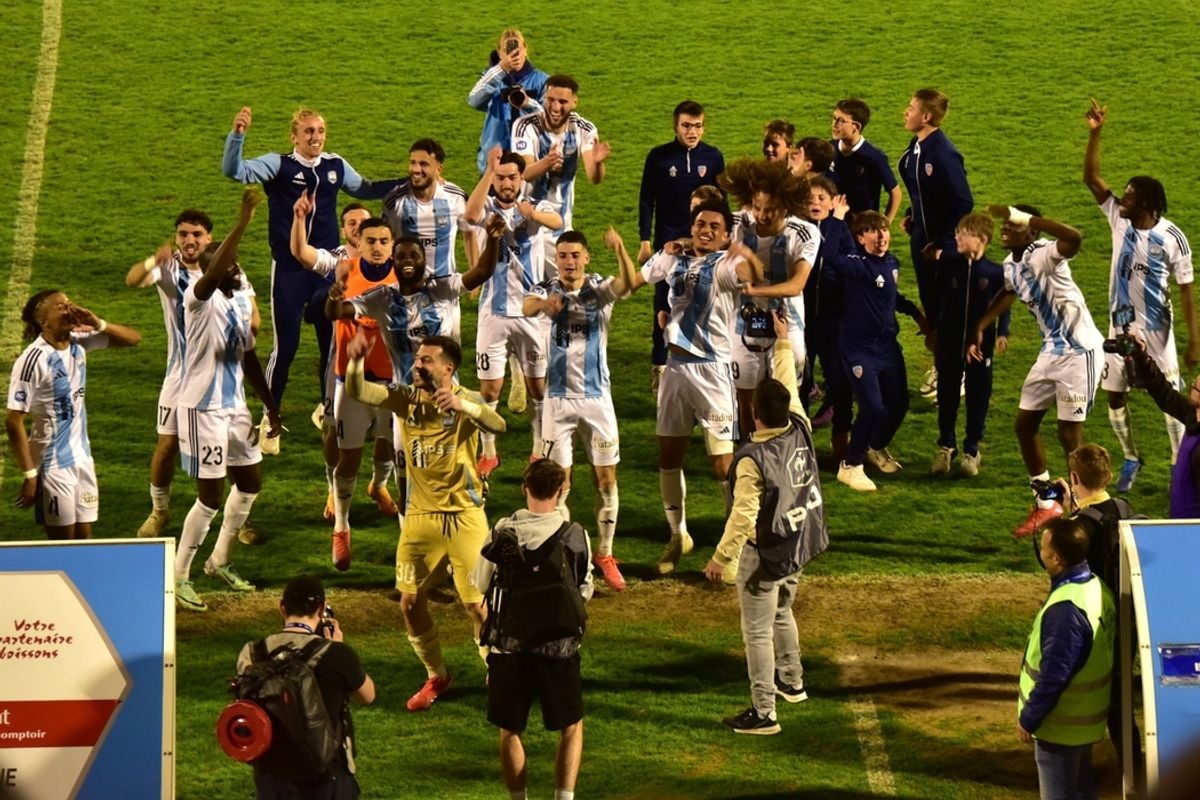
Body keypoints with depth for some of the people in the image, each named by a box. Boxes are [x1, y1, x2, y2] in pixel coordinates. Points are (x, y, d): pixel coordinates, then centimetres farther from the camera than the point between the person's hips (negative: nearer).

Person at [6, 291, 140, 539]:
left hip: (82, 458, 7)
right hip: (53, 465, -7)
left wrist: (98, 323, -11)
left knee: (84, 539, 9)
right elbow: (13, 420, -19)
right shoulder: (34, 359, -20)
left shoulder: (78, 344, 0)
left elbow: (133, 338, 8)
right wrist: (29, 475, -18)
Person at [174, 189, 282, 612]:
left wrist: (271, 407, 17)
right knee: (211, 495, -6)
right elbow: (212, 273, -39)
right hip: (203, 408, -8)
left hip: (235, 406, 8)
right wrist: (242, 223, -44)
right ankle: (179, 577, 6)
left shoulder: (241, 302, 8)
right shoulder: (200, 299, -16)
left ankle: (219, 561, 33)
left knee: (250, 481, 17)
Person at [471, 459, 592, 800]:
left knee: (509, 730, 15)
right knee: (571, 727, 16)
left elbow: (480, 583, 5)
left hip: (509, 645, 0)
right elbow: (585, 591, 3)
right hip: (558, 646, 0)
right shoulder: (574, 535, -9)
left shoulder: (501, 532, -8)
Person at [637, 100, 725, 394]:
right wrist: (645, 241, -3)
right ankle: (659, 367, 8)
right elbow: (646, 201, 1)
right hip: (668, 241, -1)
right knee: (664, 306, 1)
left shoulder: (713, 157, 1)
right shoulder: (659, 157, -3)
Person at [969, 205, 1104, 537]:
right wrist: (979, 328, 24)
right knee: (1024, 424, 12)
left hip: (1079, 351, -9)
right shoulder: (1011, 264, 3)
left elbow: (1074, 238, -47)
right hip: (1052, 351, 9)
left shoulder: (1044, 255, -24)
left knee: (1069, 434, -3)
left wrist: (1023, 216, -43)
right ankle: (1046, 504, 26)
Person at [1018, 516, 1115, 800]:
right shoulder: (1096, 587, -1)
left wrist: (1028, 719, -15)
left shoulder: (1066, 609, -31)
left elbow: (1053, 675, -28)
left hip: (1061, 724, -9)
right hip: (1085, 717, 9)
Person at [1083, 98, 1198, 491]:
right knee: (1115, 396, 9)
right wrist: (1095, 133, -20)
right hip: (1120, 326, 5)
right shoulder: (1119, 218, -6)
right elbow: (1091, 177, -8)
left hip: (1156, 330, -5)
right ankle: (1131, 459, 29)